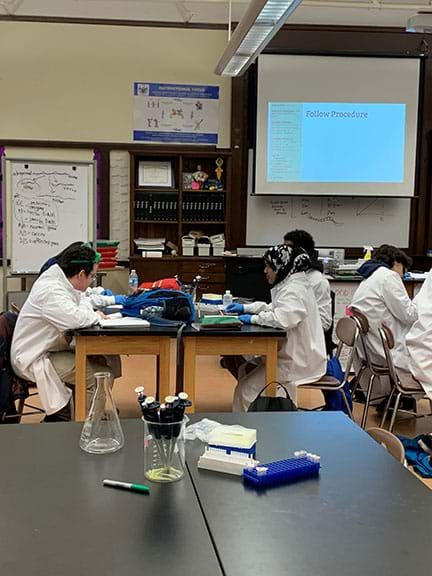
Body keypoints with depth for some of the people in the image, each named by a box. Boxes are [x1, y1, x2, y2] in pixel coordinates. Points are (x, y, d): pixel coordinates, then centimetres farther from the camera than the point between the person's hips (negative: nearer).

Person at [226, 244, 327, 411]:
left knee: (245, 389, -9)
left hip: (299, 362, -11)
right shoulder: (292, 284, 11)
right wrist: (245, 308, 15)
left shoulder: (294, 290, -21)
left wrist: (253, 319, -22)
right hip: (293, 355, 11)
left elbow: (282, 318, -37)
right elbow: (273, 308, 25)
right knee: (245, 370, 16)